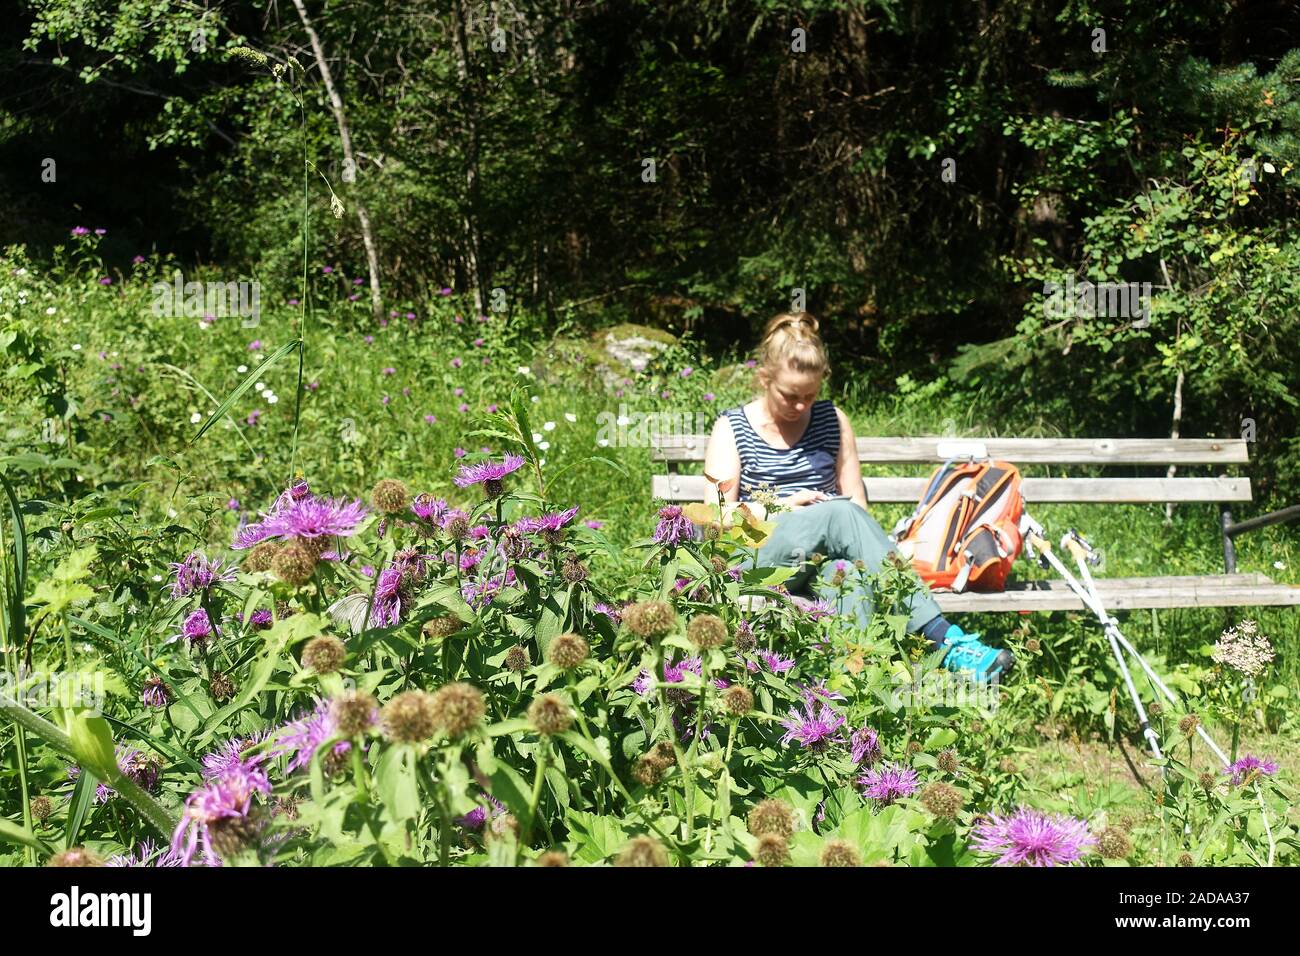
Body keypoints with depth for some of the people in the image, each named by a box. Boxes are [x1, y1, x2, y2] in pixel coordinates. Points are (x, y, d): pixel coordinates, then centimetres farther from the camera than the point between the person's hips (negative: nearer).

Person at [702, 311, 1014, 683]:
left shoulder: (833, 421, 15)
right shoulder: (731, 429, 6)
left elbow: (859, 505, 14)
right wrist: (781, 507, -13)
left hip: (824, 558, 3)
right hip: (761, 563, -3)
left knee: (846, 571, -38)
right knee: (841, 514, -34)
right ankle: (945, 640, -43)